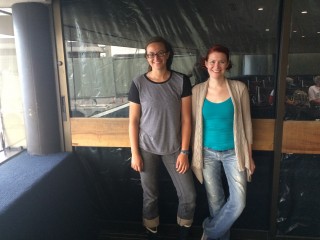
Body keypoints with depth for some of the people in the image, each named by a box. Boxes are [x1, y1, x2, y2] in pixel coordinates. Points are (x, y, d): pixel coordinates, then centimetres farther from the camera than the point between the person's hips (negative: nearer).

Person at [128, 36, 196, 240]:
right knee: (150, 196, 13)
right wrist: (135, 153, -5)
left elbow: (186, 119, -5)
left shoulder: (181, 81, -7)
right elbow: (133, 121, -3)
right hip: (147, 149, 0)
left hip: (173, 149, 1)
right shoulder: (138, 84, -7)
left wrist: (184, 151, -7)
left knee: (189, 196, 5)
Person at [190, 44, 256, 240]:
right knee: (215, 202, 11)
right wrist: (194, 155, 4)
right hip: (208, 153, 1)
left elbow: (246, 122, -1)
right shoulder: (197, 91, -3)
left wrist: (249, 156, 1)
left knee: (238, 203, -4)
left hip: (233, 152, 0)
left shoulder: (239, 88, -6)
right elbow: (194, 124, 2)